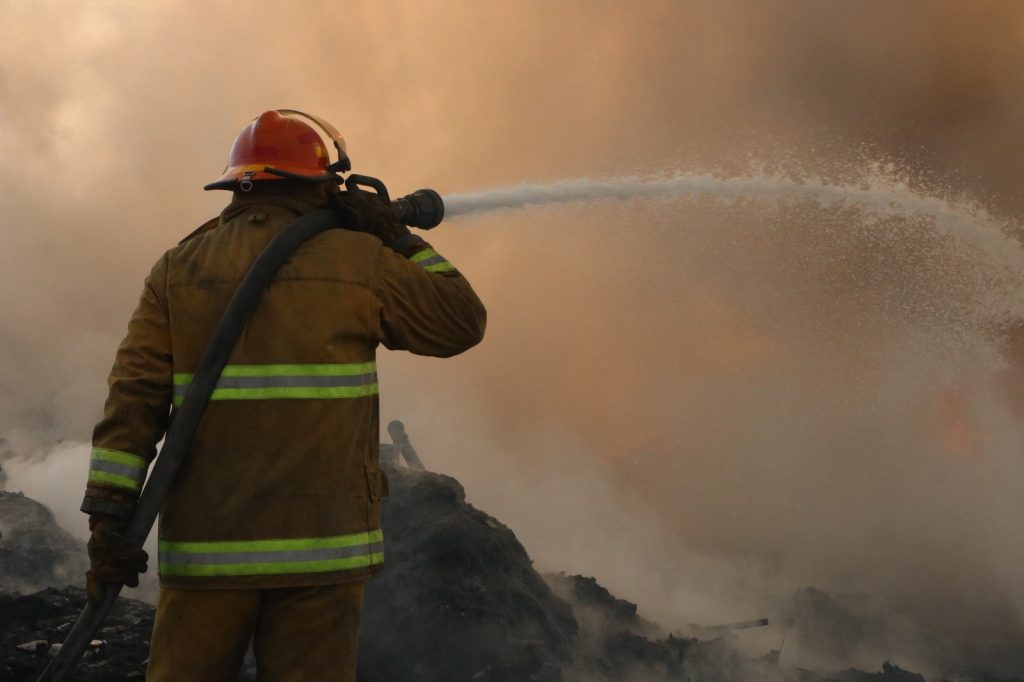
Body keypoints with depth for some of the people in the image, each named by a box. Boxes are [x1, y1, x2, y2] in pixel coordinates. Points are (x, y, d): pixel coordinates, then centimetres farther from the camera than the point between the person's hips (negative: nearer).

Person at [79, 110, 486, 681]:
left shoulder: (179, 269, 7)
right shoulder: (358, 261, 0)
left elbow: (135, 395, -2)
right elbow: (463, 323, 9)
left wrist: (109, 515, -4)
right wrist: (399, 240, 14)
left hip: (207, 543, 2)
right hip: (319, 544, -2)